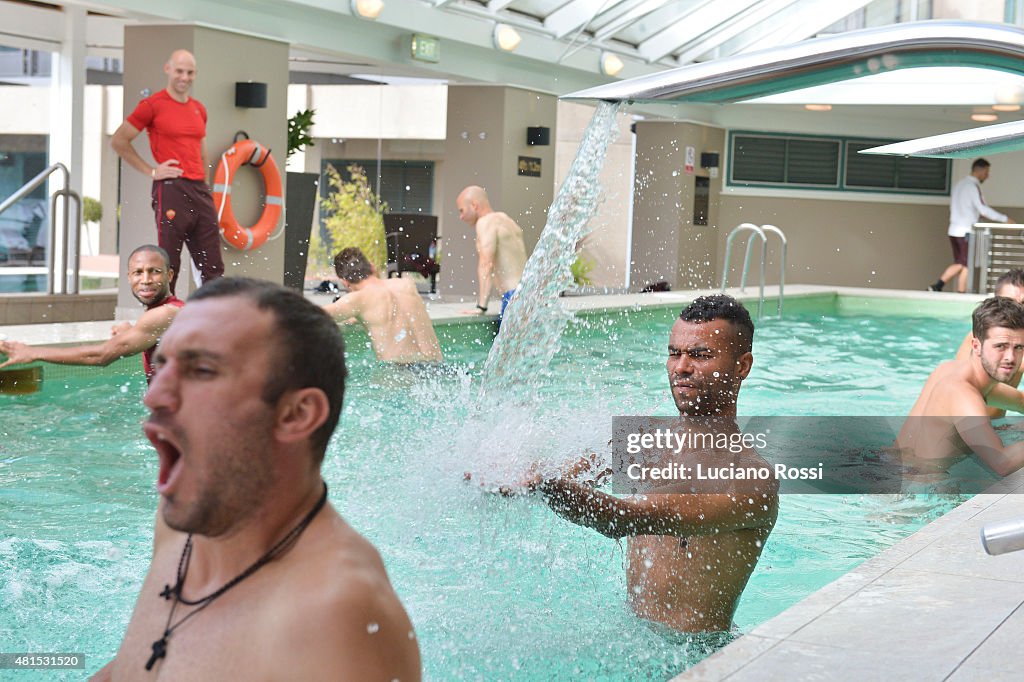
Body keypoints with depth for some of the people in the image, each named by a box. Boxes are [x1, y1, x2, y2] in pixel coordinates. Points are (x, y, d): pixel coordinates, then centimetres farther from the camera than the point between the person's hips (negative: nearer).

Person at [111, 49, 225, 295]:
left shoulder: (199, 109, 17)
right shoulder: (153, 105, -3)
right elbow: (118, 141, -1)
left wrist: (204, 186, 16)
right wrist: (151, 171, -5)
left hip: (200, 191, 7)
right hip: (171, 189, -6)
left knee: (213, 267, 5)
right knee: (168, 265, -5)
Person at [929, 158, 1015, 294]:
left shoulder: (958, 185, 16)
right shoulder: (973, 186, -11)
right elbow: (983, 209, -17)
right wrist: (1004, 219, -12)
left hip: (954, 231, 8)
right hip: (966, 232, -8)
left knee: (959, 264, 12)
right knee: (966, 266, 0)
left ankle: (936, 287, 2)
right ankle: (961, 295, 1)